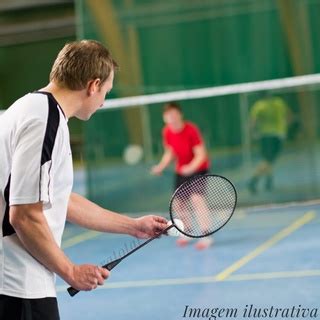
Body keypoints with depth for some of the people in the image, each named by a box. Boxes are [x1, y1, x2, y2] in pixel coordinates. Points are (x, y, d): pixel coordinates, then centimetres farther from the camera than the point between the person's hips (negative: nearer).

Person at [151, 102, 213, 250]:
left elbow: (201, 154, -23)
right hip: (181, 170, 6)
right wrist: (161, 166, -11)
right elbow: (170, 153, 6)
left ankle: (206, 236, -21)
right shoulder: (167, 132, -8)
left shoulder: (191, 129, -24)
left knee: (196, 198, -23)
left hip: (198, 167, -6)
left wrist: (191, 167, -40)